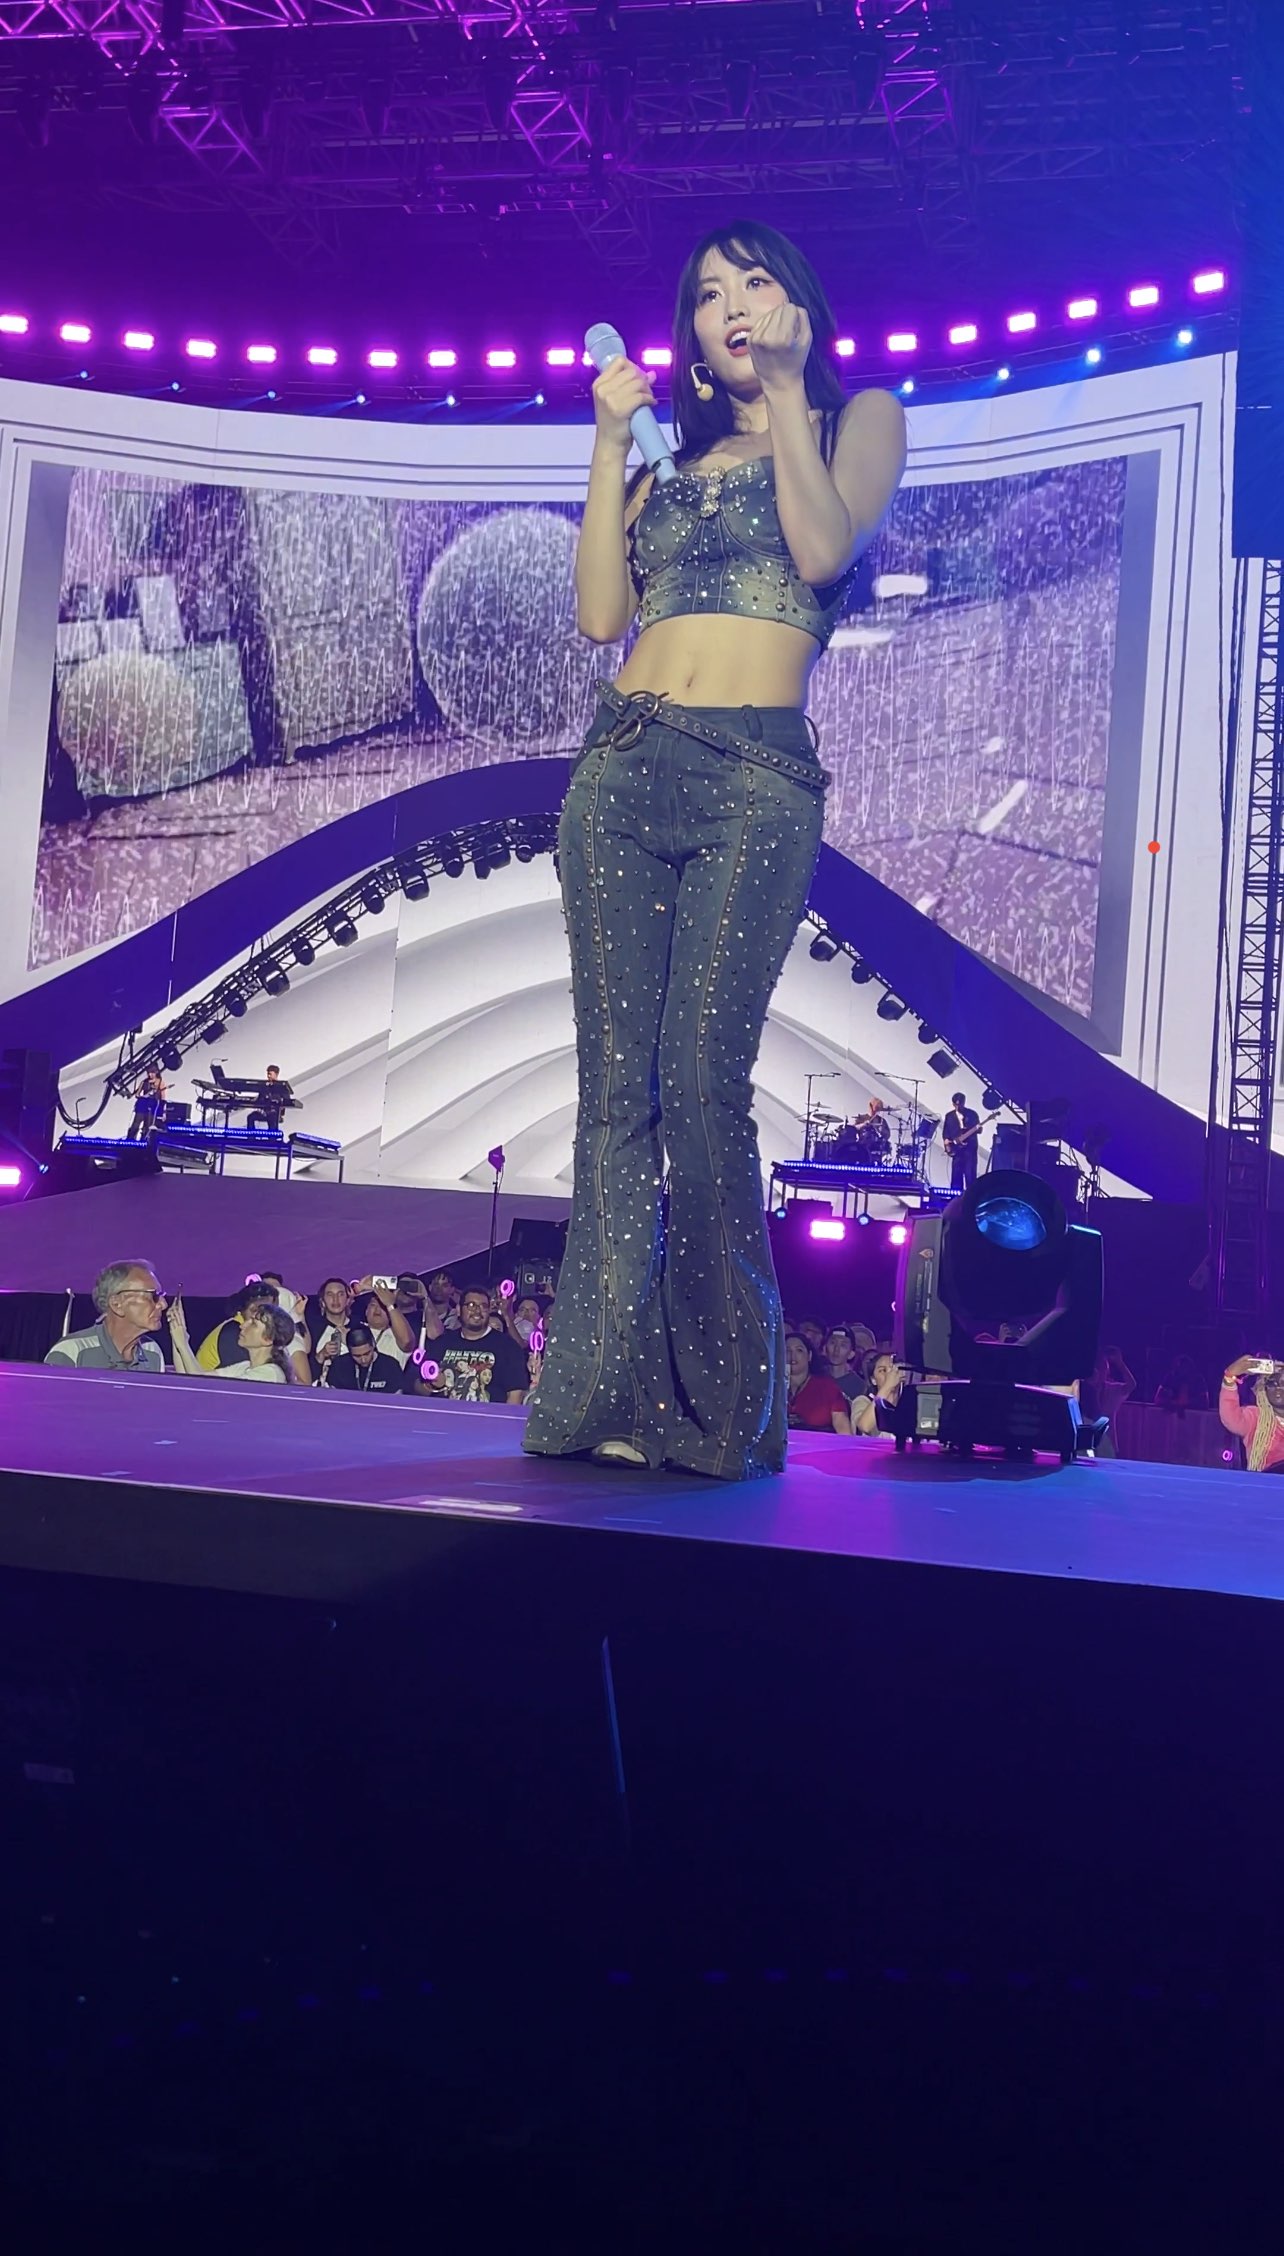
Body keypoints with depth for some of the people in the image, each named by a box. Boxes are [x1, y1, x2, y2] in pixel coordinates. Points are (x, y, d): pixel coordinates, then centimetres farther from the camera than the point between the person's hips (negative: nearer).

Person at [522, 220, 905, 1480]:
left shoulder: (859, 418, 15)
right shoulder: (678, 454, 26)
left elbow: (826, 549, -6)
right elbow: (602, 612, 13)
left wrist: (787, 390, 0)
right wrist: (612, 441, 11)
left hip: (755, 781, -4)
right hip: (623, 771, 5)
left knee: (700, 1081, -16)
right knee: (616, 1084, -4)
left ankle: (722, 1402, -7)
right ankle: (609, 1391, -2)